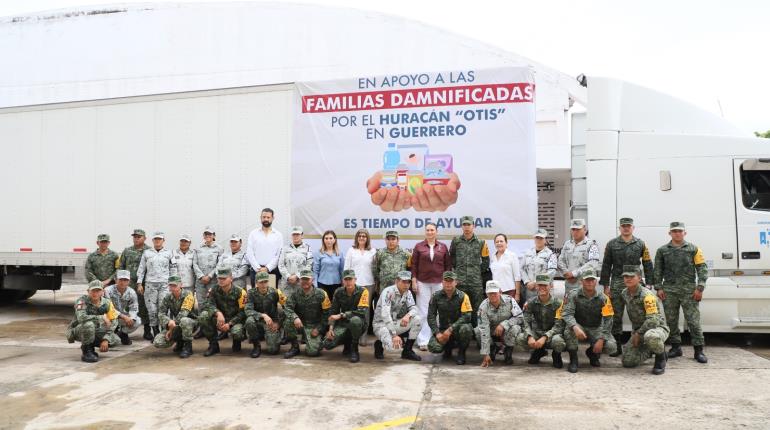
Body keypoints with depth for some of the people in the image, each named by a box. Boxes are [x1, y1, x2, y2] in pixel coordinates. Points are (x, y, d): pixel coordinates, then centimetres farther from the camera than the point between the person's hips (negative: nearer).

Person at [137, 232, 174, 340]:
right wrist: (139, 283, 4)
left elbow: (172, 269, 12)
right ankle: (155, 332, 6)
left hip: (165, 284, -1)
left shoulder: (168, 253, 11)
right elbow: (141, 269, 11)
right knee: (152, 310, -1)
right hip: (150, 284, 1)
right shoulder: (146, 253, 12)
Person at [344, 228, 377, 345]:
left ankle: (363, 336, 8)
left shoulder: (373, 251, 8)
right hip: (353, 284, 0)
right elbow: (346, 267, 7)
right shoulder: (351, 251, 8)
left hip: (368, 284, 0)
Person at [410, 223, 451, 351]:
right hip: (423, 283, -1)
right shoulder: (418, 246, 3)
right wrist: (414, 281, -3)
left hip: (439, 283, 1)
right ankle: (423, 341, 5)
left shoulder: (443, 247, 5)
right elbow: (414, 265, 3)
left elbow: (448, 265, 7)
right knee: (423, 312, 0)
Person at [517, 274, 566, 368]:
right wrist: (529, 337, -29)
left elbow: (558, 325, -17)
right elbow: (526, 322, -9)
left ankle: (556, 355, 3)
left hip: (552, 334, -2)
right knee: (521, 338, -27)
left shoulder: (558, 303, -11)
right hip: (536, 333, 3)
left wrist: (544, 337, -32)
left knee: (558, 340, -38)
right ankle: (538, 351, 8)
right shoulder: (531, 302, -3)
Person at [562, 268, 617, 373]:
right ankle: (573, 359, -12)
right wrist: (575, 327, -41)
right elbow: (566, 314, -20)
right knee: (569, 329, -35)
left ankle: (592, 353, 14)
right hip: (579, 328, -1)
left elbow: (608, 320, -9)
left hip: (596, 329, 2)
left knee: (611, 346, -23)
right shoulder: (574, 295, -10)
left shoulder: (603, 298, -7)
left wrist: (601, 339, -19)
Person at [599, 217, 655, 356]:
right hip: (617, 283, 0)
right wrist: (606, 285, 0)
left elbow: (648, 265, 7)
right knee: (616, 316, 3)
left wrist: (648, 284, -1)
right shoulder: (612, 244, 6)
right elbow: (606, 266, 5)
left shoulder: (640, 244, 7)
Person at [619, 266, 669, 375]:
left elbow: (654, 320, -26)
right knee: (627, 361, -5)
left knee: (650, 337, -44)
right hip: (638, 331, 7)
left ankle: (661, 357, -10)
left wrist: (638, 334, -19)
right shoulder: (624, 293, 3)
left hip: (658, 328, -7)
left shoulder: (647, 295, -21)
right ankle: (650, 350, 24)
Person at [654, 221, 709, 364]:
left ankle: (698, 350, 5)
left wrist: (700, 288, -6)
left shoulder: (693, 249, 6)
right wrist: (659, 288, 2)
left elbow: (702, 269, 2)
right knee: (671, 321, 7)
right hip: (669, 291, 2)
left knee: (693, 321, -3)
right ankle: (676, 348, 18)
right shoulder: (662, 250, 9)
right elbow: (658, 271, 10)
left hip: (689, 290, -2)